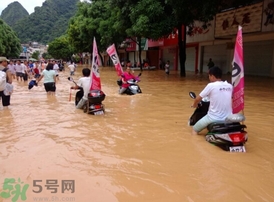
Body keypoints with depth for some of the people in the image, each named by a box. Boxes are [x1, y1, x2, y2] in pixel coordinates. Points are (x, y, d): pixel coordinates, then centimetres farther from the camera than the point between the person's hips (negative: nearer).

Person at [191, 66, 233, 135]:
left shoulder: (211, 85, -11)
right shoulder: (230, 86, 4)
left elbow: (198, 99, -3)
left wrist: (194, 105, 19)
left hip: (213, 118, -4)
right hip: (228, 118, 5)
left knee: (194, 130, 14)